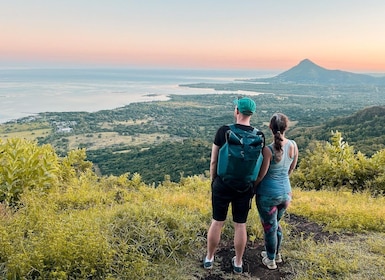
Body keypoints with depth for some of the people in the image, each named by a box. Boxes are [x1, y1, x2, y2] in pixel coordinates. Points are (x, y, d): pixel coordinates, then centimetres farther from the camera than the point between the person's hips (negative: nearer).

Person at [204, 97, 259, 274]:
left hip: (223, 184, -1)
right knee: (240, 225, 14)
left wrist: (213, 180, 9)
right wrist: (253, 186, 14)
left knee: (217, 222, 14)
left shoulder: (223, 131, -12)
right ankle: (238, 263, 28)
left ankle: (209, 258, 30)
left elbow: (213, 161, -5)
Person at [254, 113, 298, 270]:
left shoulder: (268, 149, -23)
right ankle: (276, 254, 43)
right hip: (286, 192, 6)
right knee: (276, 224, 26)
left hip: (268, 194, -6)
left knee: (269, 227, 12)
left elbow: (260, 176, -16)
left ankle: (271, 260, 30)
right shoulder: (293, 146, -6)